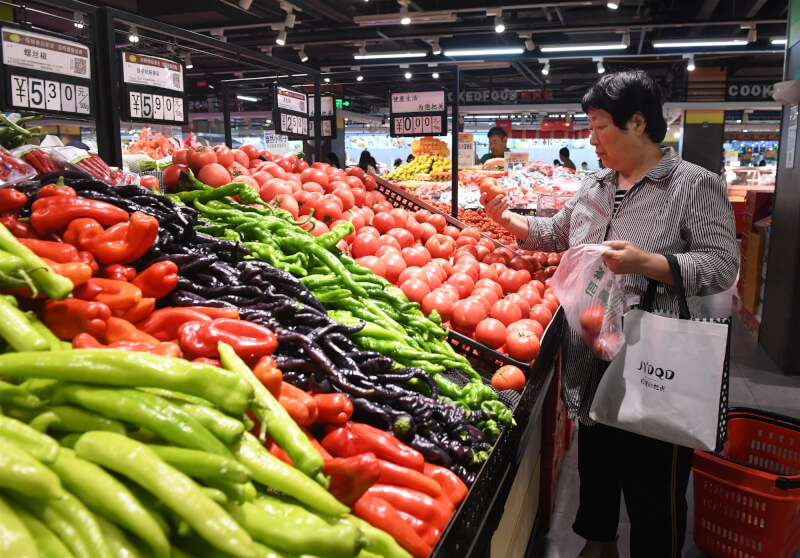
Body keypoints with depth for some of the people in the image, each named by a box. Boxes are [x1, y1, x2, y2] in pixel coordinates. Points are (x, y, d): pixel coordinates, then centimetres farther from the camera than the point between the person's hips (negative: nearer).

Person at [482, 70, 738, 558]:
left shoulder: (696, 185, -9)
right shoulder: (594, 187, 11)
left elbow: (722, 266, -16)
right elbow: (558, 232, 24)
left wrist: (648, 263, -28)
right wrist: (510, 220, 13)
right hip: (593, 363, 7)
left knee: (653, 489, 7)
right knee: (596, 464, 24)